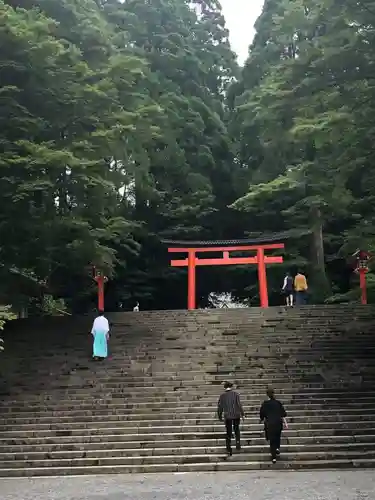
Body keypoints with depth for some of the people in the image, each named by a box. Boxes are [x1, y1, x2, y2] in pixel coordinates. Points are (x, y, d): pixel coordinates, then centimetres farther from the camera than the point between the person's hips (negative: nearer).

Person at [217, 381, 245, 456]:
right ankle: (238, 444, 5)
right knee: (236, 429, 22)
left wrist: (220, 417, 14)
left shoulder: (222, 395, 2)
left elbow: (220, 407, 4)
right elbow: (239, 404, -10)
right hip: (236, 415, 0)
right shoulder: (235, 393, -3)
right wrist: (242, 414, -6)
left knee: (228, 433, 8)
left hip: (227, 417, 1)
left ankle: (229, 450, 6)